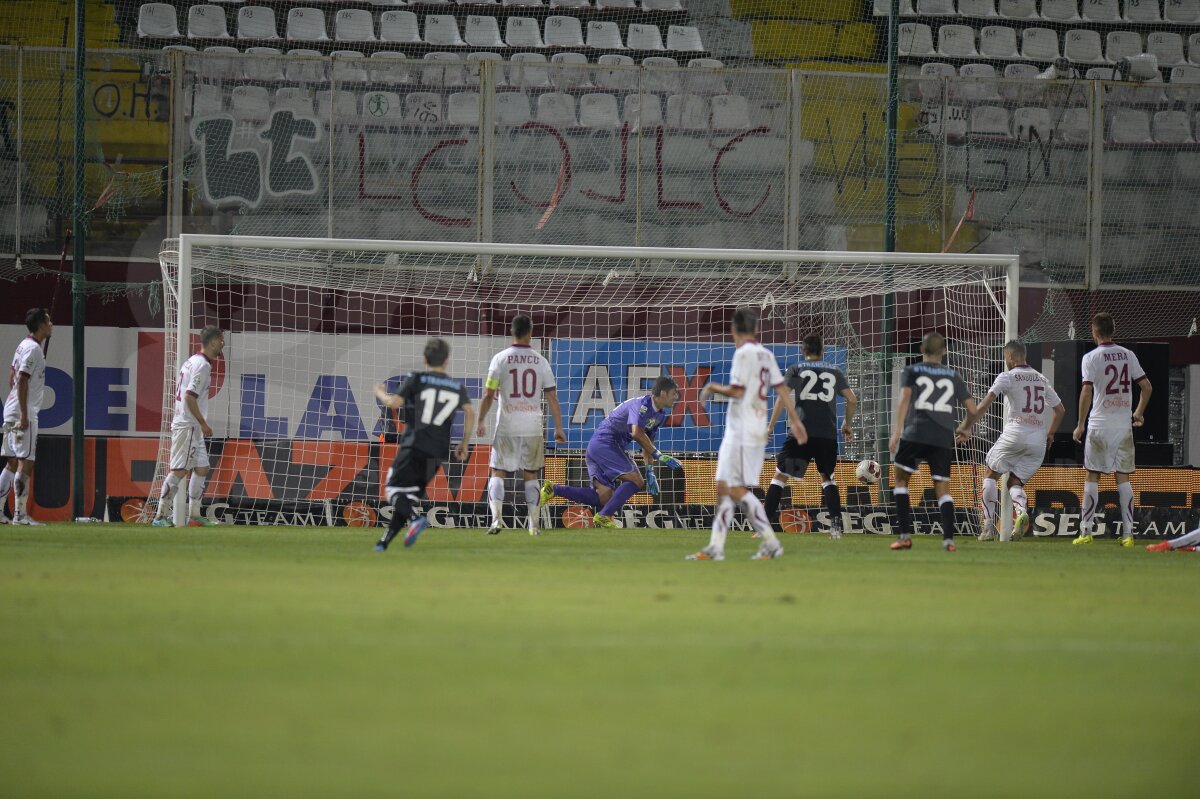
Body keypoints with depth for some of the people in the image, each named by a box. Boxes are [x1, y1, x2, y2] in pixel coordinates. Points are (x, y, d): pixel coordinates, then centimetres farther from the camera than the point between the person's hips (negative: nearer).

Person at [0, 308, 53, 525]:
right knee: (25, 462, -10)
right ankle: (20, 513, -12)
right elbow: (22, 380, -20)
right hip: (23, 412, -10)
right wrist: (24, 415, -21)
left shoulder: (24, 345, 15)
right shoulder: (33, 348, -13)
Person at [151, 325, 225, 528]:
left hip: (193, 428, 10)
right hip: (188, 426, -10)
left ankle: (194, 515, 14)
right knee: (179, 471, -10)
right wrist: (203, 423, -18)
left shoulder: (193, 361, 16)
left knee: (202, 468, 12)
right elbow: (190, 397, -22)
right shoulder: (202, 365, -14)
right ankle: (161, 516, -11)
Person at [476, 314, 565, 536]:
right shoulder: (540, 361, 2)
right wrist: (559, 428, 9)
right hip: (533, 428, 2)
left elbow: (488, 395, -4)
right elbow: (552, 398, 3)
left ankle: (496, 518, -13)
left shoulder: (501, 359, -3)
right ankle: (534, 525, 9)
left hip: (506, 428, -2)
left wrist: (481, 422, 7)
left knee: (498, 473, 5)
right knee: (531, 476, 12)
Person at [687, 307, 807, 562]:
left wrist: (713, 388, 1)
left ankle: (771, 542, -10)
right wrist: (795, 421, 12)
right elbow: (781, 388, 11)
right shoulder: (765, 354, 12)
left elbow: (737, 391, -17)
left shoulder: (744, 353, -12)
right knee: (723, 487, 10)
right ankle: (715, 547, 9)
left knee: (737, 489, -9)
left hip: (742, 432, -9)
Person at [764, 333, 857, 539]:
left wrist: (771, 425, 1)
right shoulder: (834, 371, 15)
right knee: (827, 478, 20)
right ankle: (836, 526, 5)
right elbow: (852, 401, 12)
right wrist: (847, 424, 28)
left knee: (780, 476, 1)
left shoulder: (796, 369, 9)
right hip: (828, 435, 2)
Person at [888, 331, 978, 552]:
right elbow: (972, 409, 14)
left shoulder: (911, 371, 10)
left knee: (900, 479, 13)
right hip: (944, 438, 2)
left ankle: (906, 535, 2)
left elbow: (905, 397, -7)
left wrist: (897, 430, -13)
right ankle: (948, 538, -10)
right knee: (943, 489, 7)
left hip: (915, 434, -2)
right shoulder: (953, 376, 17)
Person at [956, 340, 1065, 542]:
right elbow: (1060, 410, 25)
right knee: (1015, 482, 15)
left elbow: (985, 404, -9)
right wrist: (1050, 434, 35)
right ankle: (1022, 511, -19)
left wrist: (966, 426, -7)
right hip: (1039, 440, 5)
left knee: (991, 474, 13)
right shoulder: (1042, 379, 18)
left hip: (1015, 433, -5)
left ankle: (989, 527, 5)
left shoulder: (1007, 377, 1)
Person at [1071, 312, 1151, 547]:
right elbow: (1147, 387, 6)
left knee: (1092, 476, 4)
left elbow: (1087, 391, -15)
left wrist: (1080, 425, -10)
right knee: (1123, 478, 5)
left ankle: (1086, 531, 2)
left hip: (1099, 424, -3)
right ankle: (1128, 533, 0)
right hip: (1124, 424, 3)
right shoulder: (1128, 355, 6)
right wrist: (1139, 413, 20)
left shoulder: (1091, 358, -6)